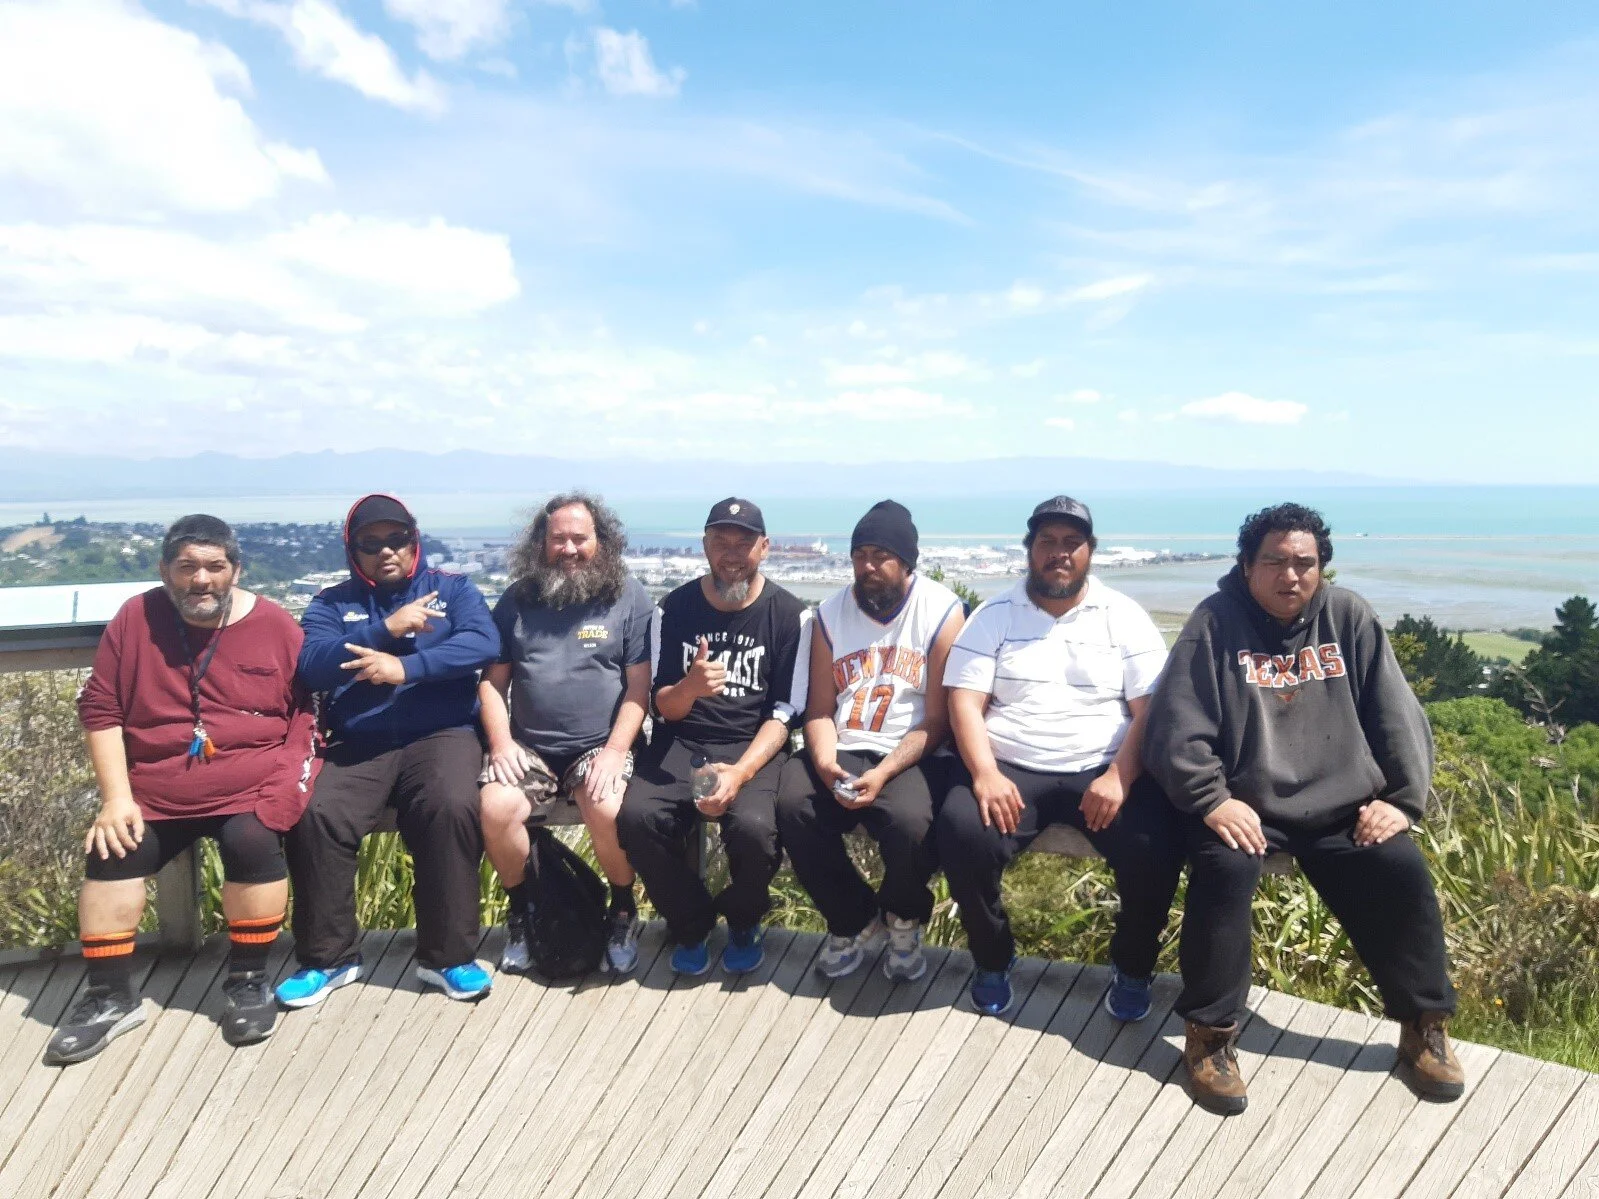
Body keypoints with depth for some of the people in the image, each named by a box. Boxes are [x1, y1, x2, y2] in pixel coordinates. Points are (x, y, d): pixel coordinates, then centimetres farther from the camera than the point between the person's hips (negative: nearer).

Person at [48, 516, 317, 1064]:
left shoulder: (275, 624, -2)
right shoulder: (136, 618, 1)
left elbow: (308, 709, 1)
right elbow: (99, 708, 3)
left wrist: (287, 786, -11)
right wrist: (117, 797, -6)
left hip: (252, 782, -2)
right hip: (155, 787, 3)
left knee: (252, 842, -28)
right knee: (111, 852, -18)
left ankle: (248, 979, -6)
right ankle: (110, 996, 2)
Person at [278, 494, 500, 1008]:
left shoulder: (453, 589, 12)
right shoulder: (331, 603, 16)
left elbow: (483, 643, -8)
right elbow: (312, 666, -3)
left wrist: (407, 667, -18)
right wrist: (388, 628, -11)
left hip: (439, 736, -2)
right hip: (356, 746, 2)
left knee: (451, 808, -31)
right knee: (317, 816, -25)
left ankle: (447, 955, -15)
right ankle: (328, 957, -3)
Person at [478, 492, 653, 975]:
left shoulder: (630, 597, 2)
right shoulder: (518, 598, 10)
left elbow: (638, 686, -3)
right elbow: (492, 681, 10)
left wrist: (615, 750, -15)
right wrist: (501, 741, -5)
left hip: (600, 745, -2)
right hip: (527, 745, 3)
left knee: (608, 812, -31)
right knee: (495, 809, -26)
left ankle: (623, 908, 2)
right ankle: (520, 909, 5)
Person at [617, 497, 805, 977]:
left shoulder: (788, 614, -3)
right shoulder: (673, 609, 1)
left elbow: (783, 714, -5)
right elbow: (664, 709, 3)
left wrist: (740, 773, -22)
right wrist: (690, 687, -22)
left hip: (755, 746, -2)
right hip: (682, 743, 2)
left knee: (754, 826, -31)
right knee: (636, 817, -26)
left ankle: (743, 922, 5)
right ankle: (691, 921, 4)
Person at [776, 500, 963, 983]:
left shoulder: (943, 612, -5)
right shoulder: (830, 614, 6)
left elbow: (936, 720, -9)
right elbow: (820, 709, 4)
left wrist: (883, 774, -22)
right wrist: (825, 762, -17)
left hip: (909, 754, -3)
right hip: (841, 750, 4)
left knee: (910, 821, -33)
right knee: (792, 807, -25)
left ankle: (903, 921, 5)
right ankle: (853, 919, 3)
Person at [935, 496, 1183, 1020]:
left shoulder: (1125, 617, 5)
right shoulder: (994, 615, 5)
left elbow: (1151, 709, -2)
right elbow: (964, 702, -2)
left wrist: (1119, 777, -18)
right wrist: (985, 774, -18)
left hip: (1105, 770, 0)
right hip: (1011, 768, 0)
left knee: (1156, 844, -25)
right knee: (962, 834, -27)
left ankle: (1132, 967, 6)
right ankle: (993, 959, 2)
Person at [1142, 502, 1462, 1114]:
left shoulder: (1350, 618, 6)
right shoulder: (1215, 623, -5)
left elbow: (1396, 717, 8)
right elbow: (1178, 727, -10)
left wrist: (1401, 798, -1)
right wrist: (1213, 801, -19)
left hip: (1343, 806, 4)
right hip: (1244, 806, -3)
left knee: (1404, 873, -14)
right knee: (1224, 872, -29)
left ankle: (1425, 1025, 11)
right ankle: (1210, 1032, -12)